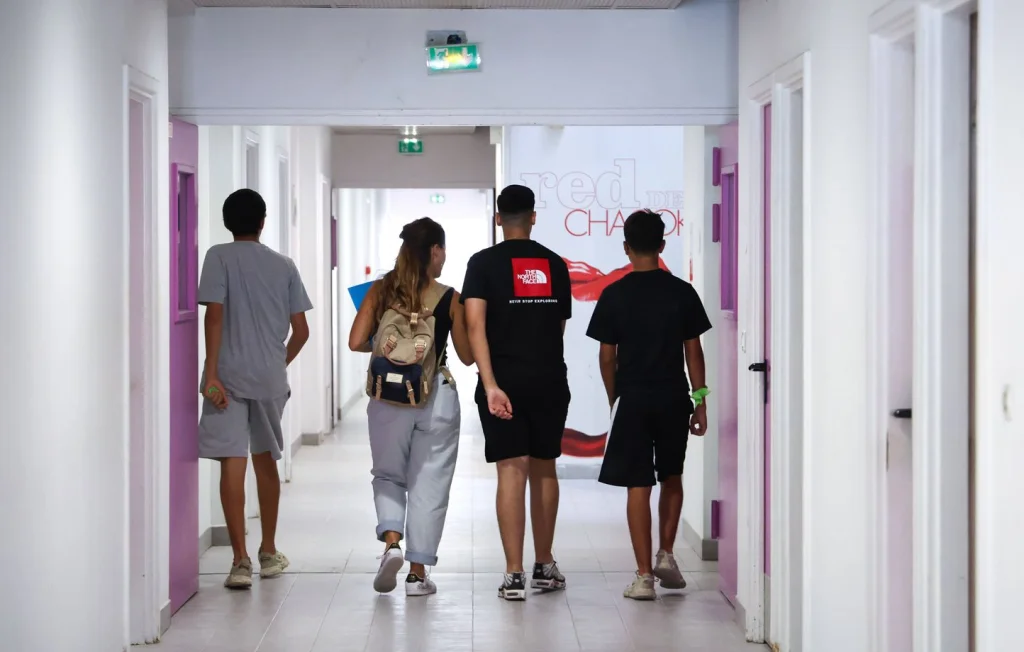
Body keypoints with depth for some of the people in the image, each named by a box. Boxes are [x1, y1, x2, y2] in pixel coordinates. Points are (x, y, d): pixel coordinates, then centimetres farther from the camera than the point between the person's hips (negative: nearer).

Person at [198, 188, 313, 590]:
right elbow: (301, 331, 8)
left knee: (232, 464, -5)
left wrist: (211, 372, -14)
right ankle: (269, 553, 28)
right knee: (266, 460, 18)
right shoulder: (284, 265, 9)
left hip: (230, 376, -4)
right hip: (271, 379, 4)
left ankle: (241, 561, -10)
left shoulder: (220, 257, -3)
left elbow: (215, 315, -13)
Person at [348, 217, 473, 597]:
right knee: (428, 484, 8)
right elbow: (467, 356, 2)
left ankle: (391, 541, -6)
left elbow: (356, 342, -5)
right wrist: (470, 320, 18)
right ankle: (418, 572, 10)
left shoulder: (381, 291, 0)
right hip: (437, 397, -1)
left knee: (388, 476, 19)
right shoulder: (449, 298, -4)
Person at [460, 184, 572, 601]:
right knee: (544, 468, 15)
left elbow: (475, 325, -14)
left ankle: (514, 575, -5)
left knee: (511, 471, -2)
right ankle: (545, 567, 23)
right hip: (549, 379, 2)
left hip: (505, 379, -2)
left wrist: (490, 385, -19)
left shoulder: (483, 263, -2)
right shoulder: (554, 264, 7)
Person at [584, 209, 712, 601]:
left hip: (632, 398, -1)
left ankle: (644, 576, 0)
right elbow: (693, 351, 0)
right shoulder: (682, 292, -2)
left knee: (638, 484, 1)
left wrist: (613, 398, 12)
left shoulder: (615, 295, -5)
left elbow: (606, 356, -1)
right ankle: (666, 555, 15)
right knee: (672, 476, 21)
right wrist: (700, 401, 7)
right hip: (673, 397, 1)